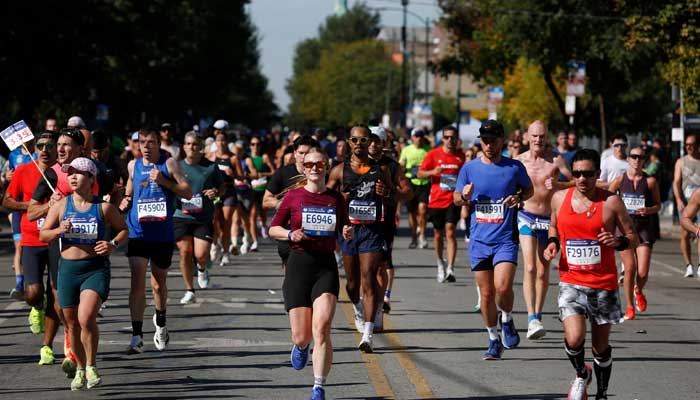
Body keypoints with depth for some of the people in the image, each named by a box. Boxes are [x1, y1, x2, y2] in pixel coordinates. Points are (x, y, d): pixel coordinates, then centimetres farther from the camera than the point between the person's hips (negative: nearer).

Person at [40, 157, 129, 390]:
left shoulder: (104, 207, -2)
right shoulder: (61, 206, 4)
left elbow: (124, 229, 10)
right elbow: (43, 235, 7)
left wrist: (113, 244, -10)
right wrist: (59, 231, -13)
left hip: (96, 268, -3)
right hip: (68, 268, 3)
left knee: (86, 318, -22)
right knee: (72, 324, 9)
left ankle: (91, 366, -4)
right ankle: (80, 370, 28)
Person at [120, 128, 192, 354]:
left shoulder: (169, 164, -2)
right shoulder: (133, 165, 8)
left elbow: (187, 193, -6)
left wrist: (164, 182, -17)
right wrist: (125, 203, 4)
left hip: (162, 234, -1)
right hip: (137, 232, 1)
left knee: (159, 283, 15)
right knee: (137, 281, -14)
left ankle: (160, 324, 42)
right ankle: (136, 336, -15)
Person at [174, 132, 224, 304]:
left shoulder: (210, 167, 2)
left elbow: (221, 186, 13)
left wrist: (215, 192, -9)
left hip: (204, 218, -1)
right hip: (181, 216, 1)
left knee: (201, 255, -9)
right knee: (185, 252, 0)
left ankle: (202, 269, 30)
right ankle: (189, 291, 13)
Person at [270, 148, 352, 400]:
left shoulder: (336, 199, 6)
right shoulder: (293, 197, 1)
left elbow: (344, 231, 18)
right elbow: (273, 229, 7)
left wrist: (348, 233, -5)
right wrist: (290, 234, -12)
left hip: (326, 267, 0)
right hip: (298, 265, 0)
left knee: (321, 328, -17)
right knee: (302, 336, 1)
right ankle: (301, 346, 41)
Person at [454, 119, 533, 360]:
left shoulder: (515, 167, 0)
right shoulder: (470, 168, 4)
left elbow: (529, 189, 16)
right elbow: (456, 198, 14)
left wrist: (519, 198, -6)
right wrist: (465, 197, -9)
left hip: (506, 239, -2)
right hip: (479, 240, 2)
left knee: (503, 287, -19)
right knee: (486, 293, 5)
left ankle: (506, 320, 12)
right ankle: (494, 340, 20)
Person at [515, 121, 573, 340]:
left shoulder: (556, 159, -5)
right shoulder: (518, 161, 0)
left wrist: (558, 185, -27)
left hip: (549, 219, 1)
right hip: (526, 217, -1)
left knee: (543, 272, 8)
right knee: (530, 268, -16)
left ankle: (537, 316, 24)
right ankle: (532, 320, -25)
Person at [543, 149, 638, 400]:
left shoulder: (611, 202, -6)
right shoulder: (560, 198, 2)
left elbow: (633, 238, 0)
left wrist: (619, 242, -21)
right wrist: (552, 243, 0)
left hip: (604, 284, -1)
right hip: (571, 282, 1)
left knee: (601, 346, 10)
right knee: (574, 339, -18)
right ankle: (581, 375, 14)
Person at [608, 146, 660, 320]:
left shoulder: (650, 181, 0)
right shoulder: (620, 180, 2)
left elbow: (658, 205, 7)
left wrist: (648, 210, -12)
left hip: (644, 227, 0)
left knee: (643, 272, -7)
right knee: (630, 268, -5)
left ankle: (639, 291, 28)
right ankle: (630, 306, 11)